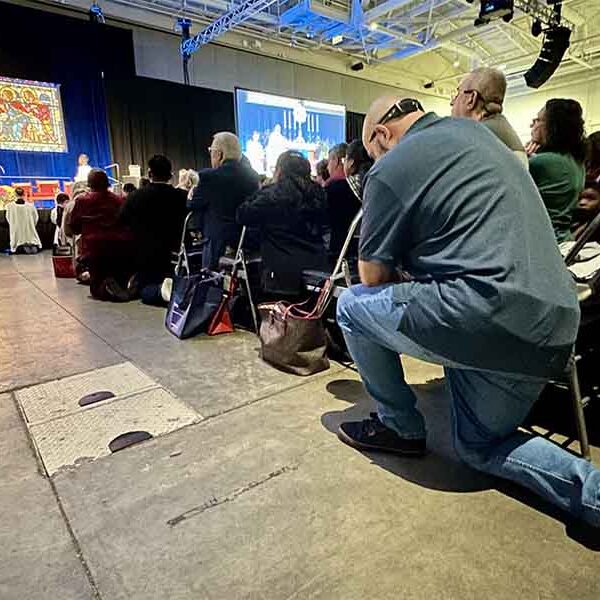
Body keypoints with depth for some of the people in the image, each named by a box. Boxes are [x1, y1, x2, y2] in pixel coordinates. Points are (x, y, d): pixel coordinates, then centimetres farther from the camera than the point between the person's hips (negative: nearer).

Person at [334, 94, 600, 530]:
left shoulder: (391, 168, -6)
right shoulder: (475, 132, 20)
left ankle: (399, 426, 18)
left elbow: (374, 276, 0)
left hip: (488, 317, -9)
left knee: (352, 305, 8)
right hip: (553, 329, 10)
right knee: (479, 445, 26)